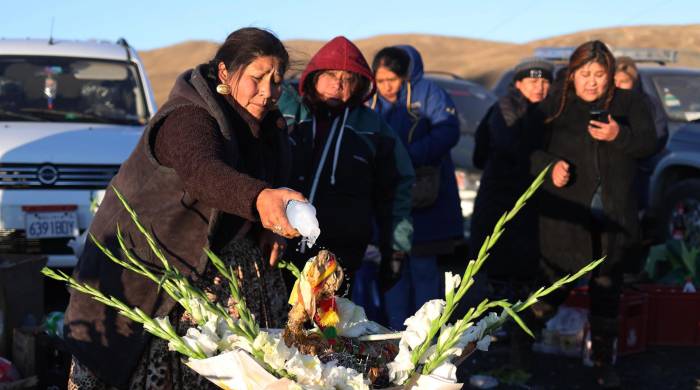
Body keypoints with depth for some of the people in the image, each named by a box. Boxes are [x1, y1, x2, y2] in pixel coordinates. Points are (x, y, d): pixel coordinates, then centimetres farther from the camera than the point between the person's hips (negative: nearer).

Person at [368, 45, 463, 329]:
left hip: (426, 202, -4)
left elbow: (448, 132, -15)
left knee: (423, 269, -2)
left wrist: (408, 156, -23)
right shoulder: (371, 104, 12)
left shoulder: (428, 93, -2)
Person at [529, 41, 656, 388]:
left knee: (607, 289, 8)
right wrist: (551, 167, -19)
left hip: (614, 213, 2)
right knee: (557, 280, 4)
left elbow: (649, 143, -3)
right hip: (567, 212, -1)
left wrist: (619, 135, -21)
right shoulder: (554, 106, 3)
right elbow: (531, 150, 0)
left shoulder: (629, 103, 5)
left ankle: (603, 360, 18)